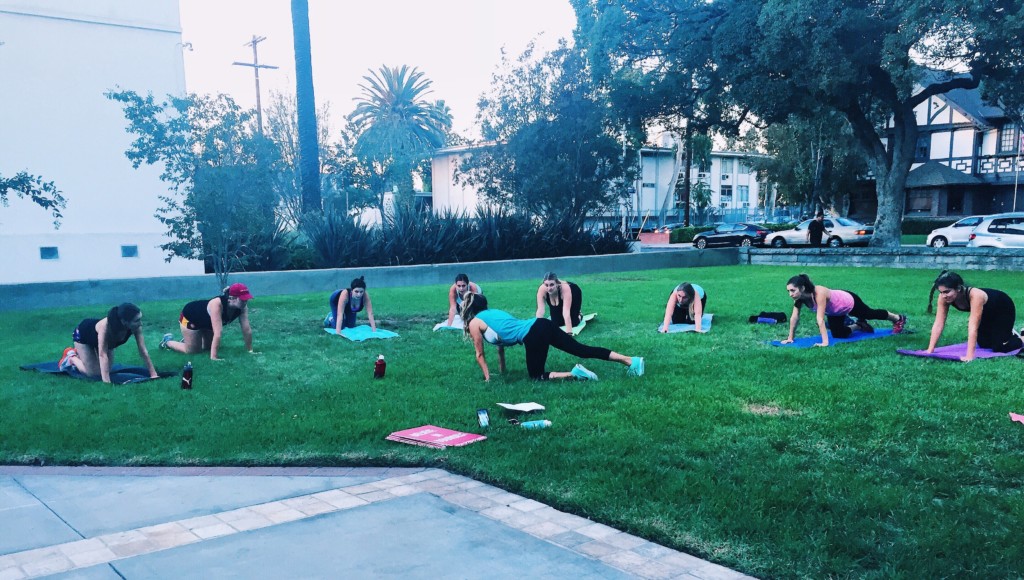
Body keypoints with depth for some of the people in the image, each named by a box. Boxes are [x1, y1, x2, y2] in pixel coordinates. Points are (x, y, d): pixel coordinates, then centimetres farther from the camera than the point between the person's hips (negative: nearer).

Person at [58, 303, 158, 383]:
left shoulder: (136, 327, -34)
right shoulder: (105, 327, -47)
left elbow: (143, 351, -29)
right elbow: (103, 355, -48)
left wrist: (153, 374, -30)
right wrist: (107, 383, -54)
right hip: (83, 334, -5)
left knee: (106, 369, 9)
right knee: (93, 373, -5)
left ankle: (80, 354, 33)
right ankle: (71, 357, 21)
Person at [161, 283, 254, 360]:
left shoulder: (242, 307, -28)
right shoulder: (217, 304, -46)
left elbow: (247, 329, -22)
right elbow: (218, 333, -49)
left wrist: (250, 350, -19)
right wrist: (213, 357, -50)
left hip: (206, 321, 7)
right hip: (190, 316, -7)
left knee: (209, 346, 16)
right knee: (191, 351, 1)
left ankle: (187, 339, 39)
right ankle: (167, 341, 25)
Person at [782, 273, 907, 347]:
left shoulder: (819, 293, -45)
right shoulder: (799, 297, -26)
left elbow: (820, 319, -48)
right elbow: (794, 318, -18)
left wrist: (825, 342, -49)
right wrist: (790, 338, -17)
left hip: (848, 301, -5)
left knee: (870, 314, 21)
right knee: (838, 334, 8)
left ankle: (899, 318, 51)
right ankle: (860, 326, 38)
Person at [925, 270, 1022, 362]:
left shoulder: (975, 295, -44)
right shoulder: (944, 297, -29)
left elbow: (973, 328, -46)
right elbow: (938, 324, -26)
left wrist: (969, 356, -49)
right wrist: (930, 350, -29)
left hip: (1004, 308, -5)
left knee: (998, 348, -11)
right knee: (984, 344, 11)